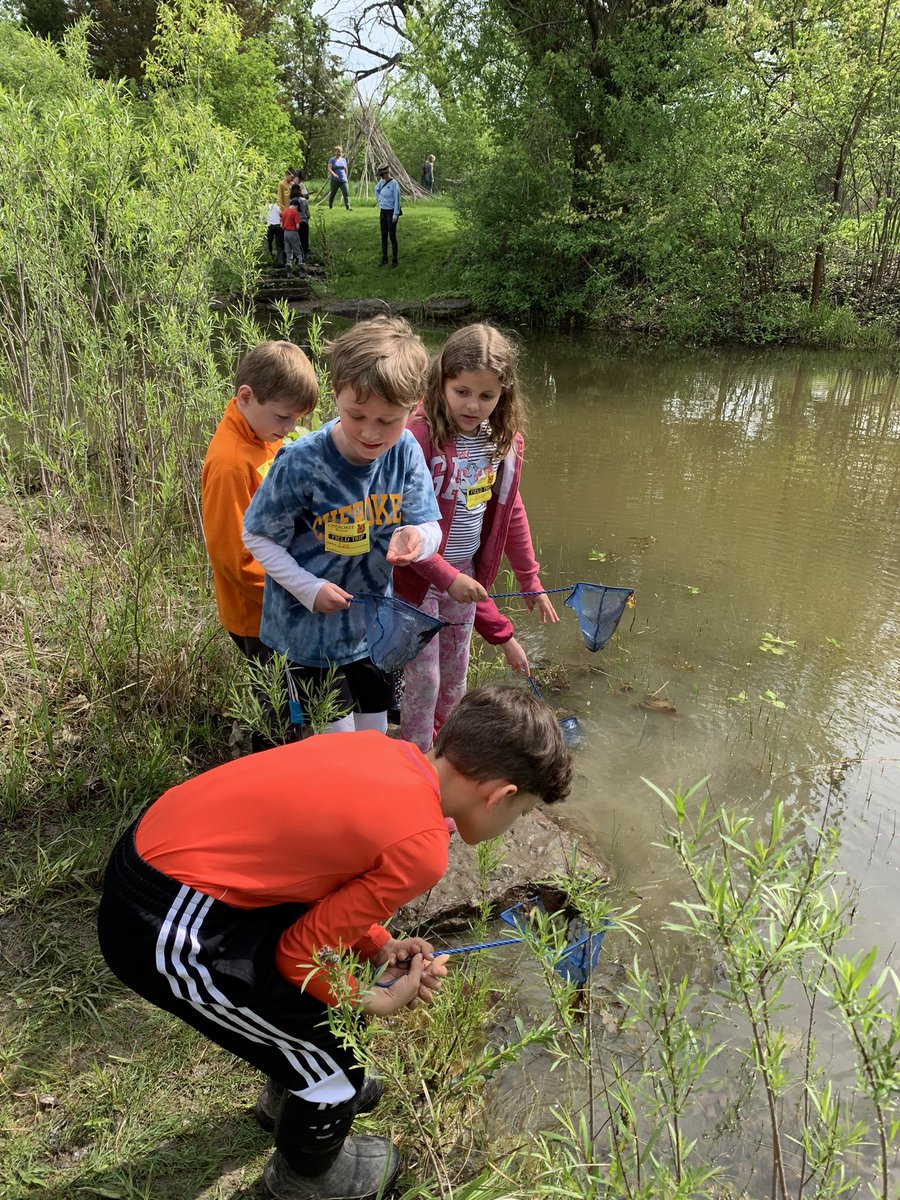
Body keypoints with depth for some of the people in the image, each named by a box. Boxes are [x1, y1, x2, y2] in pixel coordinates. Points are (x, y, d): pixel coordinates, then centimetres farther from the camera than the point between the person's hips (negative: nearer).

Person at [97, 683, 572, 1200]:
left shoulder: (382, 753, 2)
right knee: (333, 1056, 9)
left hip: (162, 845, 9)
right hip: (168, 930, -8)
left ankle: (294, 1093, 55)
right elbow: (304, 953, -12)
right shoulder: (421, 847, -20)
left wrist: (379, 948, 6)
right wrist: (377, 1001, 5)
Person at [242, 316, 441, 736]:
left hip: (373, 625, 4)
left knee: (374, 742, 22)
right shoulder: (301, 464, -25)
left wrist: (415, 537, -33)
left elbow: (430, 528, -9)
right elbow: (258, 537, -12)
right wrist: (309, 588, -22)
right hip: (309, 630, -4)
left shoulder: (406, 452, -13)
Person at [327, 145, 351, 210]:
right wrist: (333, 174, -32)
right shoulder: (332, 160, -1)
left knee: (346, 193, -13)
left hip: (343, 180, 3)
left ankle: (348, 207, -20)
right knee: (332, 193, 8)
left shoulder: (343, 160, 11)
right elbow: (329, 169, -15)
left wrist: (346, 177, 20)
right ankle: (330, 206, 30)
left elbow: (346, 169, 22)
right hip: (334, 180, -3)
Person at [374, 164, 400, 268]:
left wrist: (395, 215, -21)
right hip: (383, 212, 7)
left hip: (391, 212, -7)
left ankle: (394, 260, 7)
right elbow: (376, 189, 28)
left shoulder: (394, 183, -17)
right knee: (383, 236, 9)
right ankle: (384, 259, 18)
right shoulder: (382, 182, 5)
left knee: (392, 236, -3)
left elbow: (397, 199, -18)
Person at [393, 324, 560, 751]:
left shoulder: (506, 440, -3)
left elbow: (510, 512, 9)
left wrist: (530, 580, 11)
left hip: (467, 577, 6)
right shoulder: (420, 436, -23)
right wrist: (447, 577, -23)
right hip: (418, 578, -6)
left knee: (455, 675, 21)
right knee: (423, 679, 7)